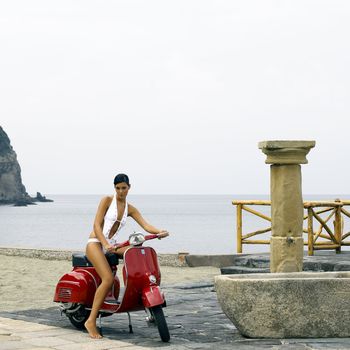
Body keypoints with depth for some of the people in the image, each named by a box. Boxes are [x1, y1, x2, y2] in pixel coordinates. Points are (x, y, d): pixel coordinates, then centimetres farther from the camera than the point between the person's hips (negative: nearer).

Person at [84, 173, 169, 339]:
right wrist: (105, 244, -27)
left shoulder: (130, 209, 10)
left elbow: (145, 225, -3)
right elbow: (96, 225, -12)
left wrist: (159, 231, -25)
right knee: (108, 278, -27)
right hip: (95, 243, -5)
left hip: (112, 245, 5)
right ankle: (91, 321, -26)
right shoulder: (107, 200, -4)